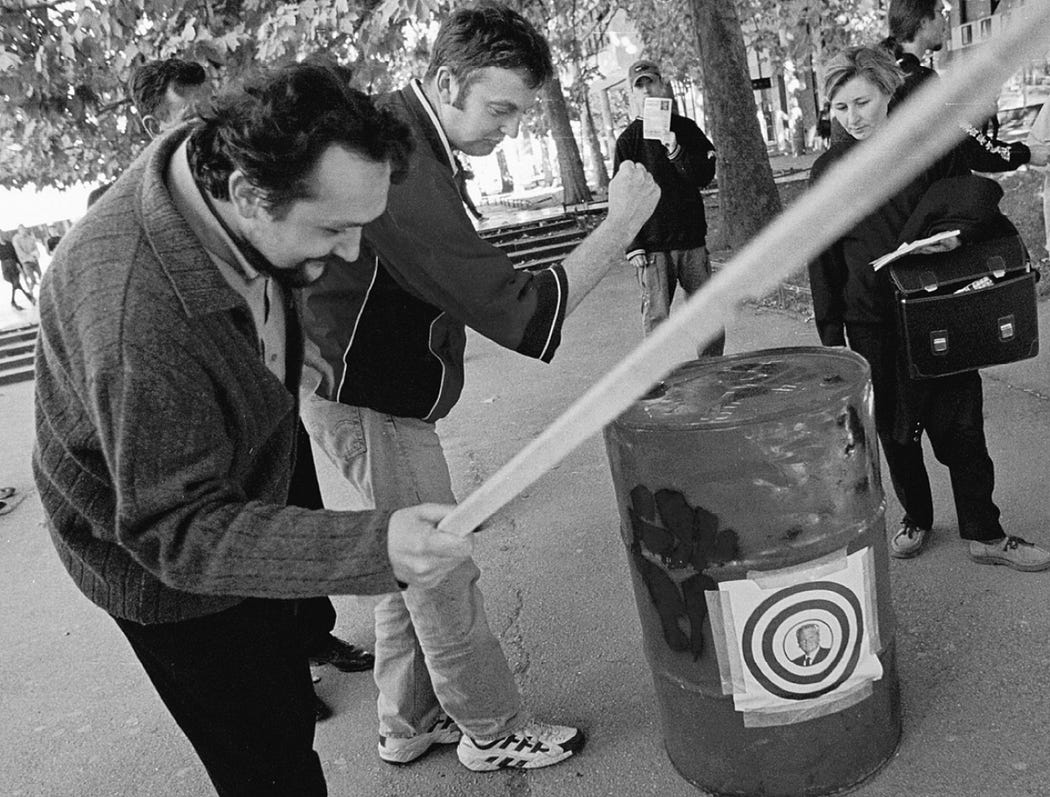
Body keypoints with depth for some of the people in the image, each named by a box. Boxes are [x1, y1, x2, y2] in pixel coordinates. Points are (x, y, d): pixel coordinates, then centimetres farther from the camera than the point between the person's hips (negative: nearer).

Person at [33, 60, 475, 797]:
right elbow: (180, 531, -35)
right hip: (163, 569, -8)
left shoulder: (221, 175, -14)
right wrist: (373, 546, -47)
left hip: (239, 508, 8)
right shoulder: (139, 322, -42)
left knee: (288, 714, 24)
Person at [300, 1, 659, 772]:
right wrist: (623, 223, -24)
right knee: (444, 579, 3)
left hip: (370, 389, 10)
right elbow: (525, 315, -31)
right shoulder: (402, 172, -29)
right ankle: (494, 734, 23)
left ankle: (410, 723, 34)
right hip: (368, 405, -10)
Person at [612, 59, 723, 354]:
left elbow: (705, 177, 0)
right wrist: (633, 246, -8)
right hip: (652, 246, -2)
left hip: (692, 240, 3)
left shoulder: (686, 128, 9)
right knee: (656, 318, -4)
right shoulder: (628, 139, 1)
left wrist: (677, 152, -17)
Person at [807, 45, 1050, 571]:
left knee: (961, 426, 3)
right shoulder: (828, 171, -1)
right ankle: (915, 519, 31)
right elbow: (824, 262, 1)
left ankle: (984, 534, 18)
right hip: (872, 324, 0)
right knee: (894, 430, 11)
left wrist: (957, 233, -18)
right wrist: (831, 337, -1)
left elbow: (981, 207, 7)